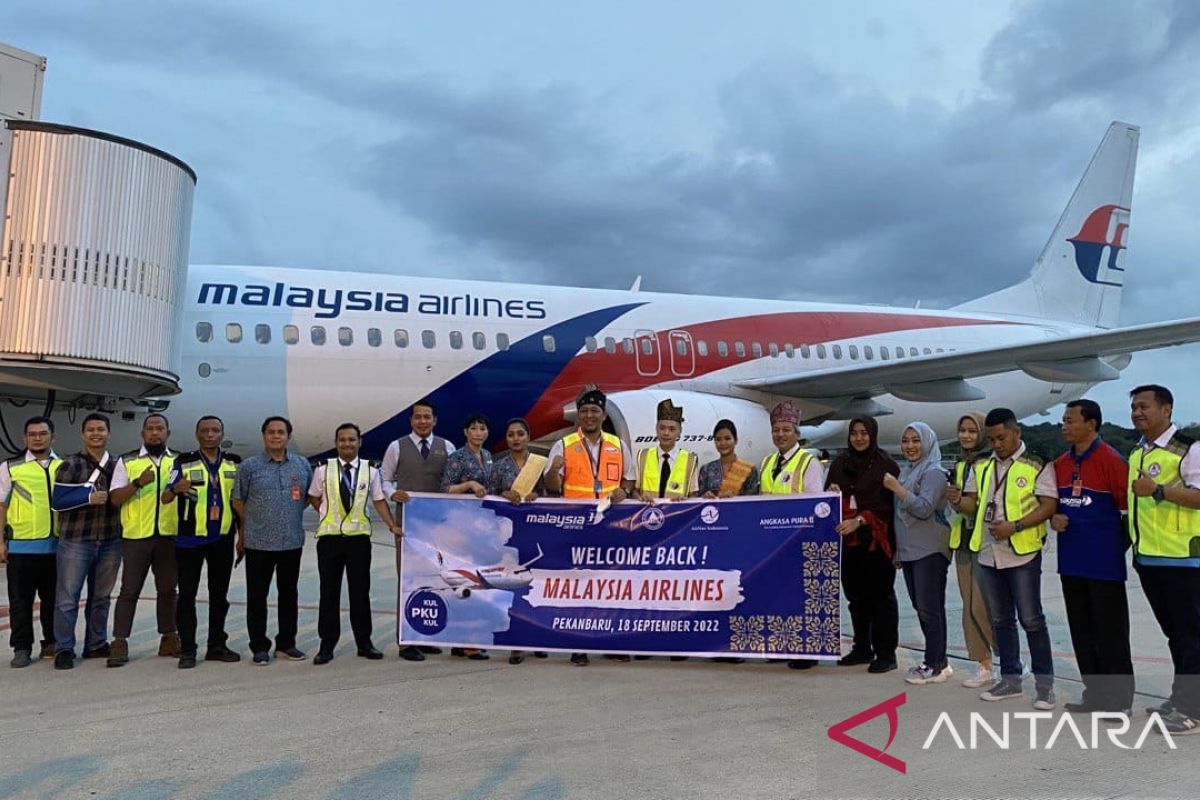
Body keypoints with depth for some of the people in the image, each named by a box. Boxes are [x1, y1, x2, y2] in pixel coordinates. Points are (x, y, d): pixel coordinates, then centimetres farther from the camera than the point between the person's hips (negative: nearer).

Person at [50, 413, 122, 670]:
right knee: (67, 598, -2)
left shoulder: (117, 466, 11)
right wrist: (88, 498, -17)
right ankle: (64, 649, 6)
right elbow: (56, 501, -7)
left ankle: (97, 644, 22)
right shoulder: (70, 465, -1)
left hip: (110, 542, 4)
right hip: (75, 542, -4)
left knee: (101, 597, 12)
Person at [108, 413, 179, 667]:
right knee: (129, 590, 0)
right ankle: (119, 643, 5)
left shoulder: (178, 462, 10)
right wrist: (138, 483, -19)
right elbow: (115, 498, -3)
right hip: (136, 535, -2)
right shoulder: (126, 461, 4)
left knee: (167, 589, 10)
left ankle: (169, 639, 19)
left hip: (169, 535, 2)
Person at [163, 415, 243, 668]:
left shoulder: (234, 464, 7)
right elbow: (165, 498, -13)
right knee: (187, 594, 2)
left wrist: (242, 536, 7)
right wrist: (176, 488, -36)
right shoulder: (184, 462, -2)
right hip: (190, 538, -3)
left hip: (223, 539, 3)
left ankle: (217, 646, 21)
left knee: (219, 594, 10)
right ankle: (187, 649, 10)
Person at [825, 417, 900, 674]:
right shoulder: (840, 463, 10)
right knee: (856, 596, 12)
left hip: (876, 540, -5)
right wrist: (832, 494, -7)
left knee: (881, 597, 0)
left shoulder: (886, 465, -5)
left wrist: (859, 520, -20)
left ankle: (886, 653, 8)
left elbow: (889, 505, -11)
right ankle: (862, 649, 23)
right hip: (847, 540, 5)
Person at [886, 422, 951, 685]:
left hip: (930, 551, -8)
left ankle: (935, 665, 2)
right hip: (908, 551, 8)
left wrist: (896, 488, -21)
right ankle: (936, 661, 20)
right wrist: (897, 550, 22)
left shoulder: (933, 472, -9)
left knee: (930, 608, -5)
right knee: (921, 607, 11)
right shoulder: (905, 471, 15)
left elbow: (924, 508, -22)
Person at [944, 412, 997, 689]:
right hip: (963, 541, 7)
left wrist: (964, 501, -21)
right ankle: (984, 665, 16)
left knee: (982, 607, -8)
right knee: (970, 607, 8)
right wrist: (954, 501, -1)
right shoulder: (959, 466, 15)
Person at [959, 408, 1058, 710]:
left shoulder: (1037, 465, -6)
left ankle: (1044, 684, 11)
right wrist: (959, 501, -9)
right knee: (1000, 620, 13)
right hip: (988, 554, 6)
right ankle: (1010, 679, 25)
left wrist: (1015, 526, -21)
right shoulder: (981, 466, 11)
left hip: (1022, 553, -6)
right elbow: (973, 503, 15)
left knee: (1031, 619, -1)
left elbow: (1049, 505, -12)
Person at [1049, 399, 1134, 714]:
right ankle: (1095, 694, 26)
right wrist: (1053, 519, -1)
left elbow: (1128, 505, -12)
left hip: (1104, 561, -7)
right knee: (1081, 631, 14)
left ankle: (1119, 698, 13)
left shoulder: (1110, 460, -11)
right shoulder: (1060, 464, 9)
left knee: (1110, 630, 1)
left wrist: (1117, 542, -6)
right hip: (1071, 560, 7)